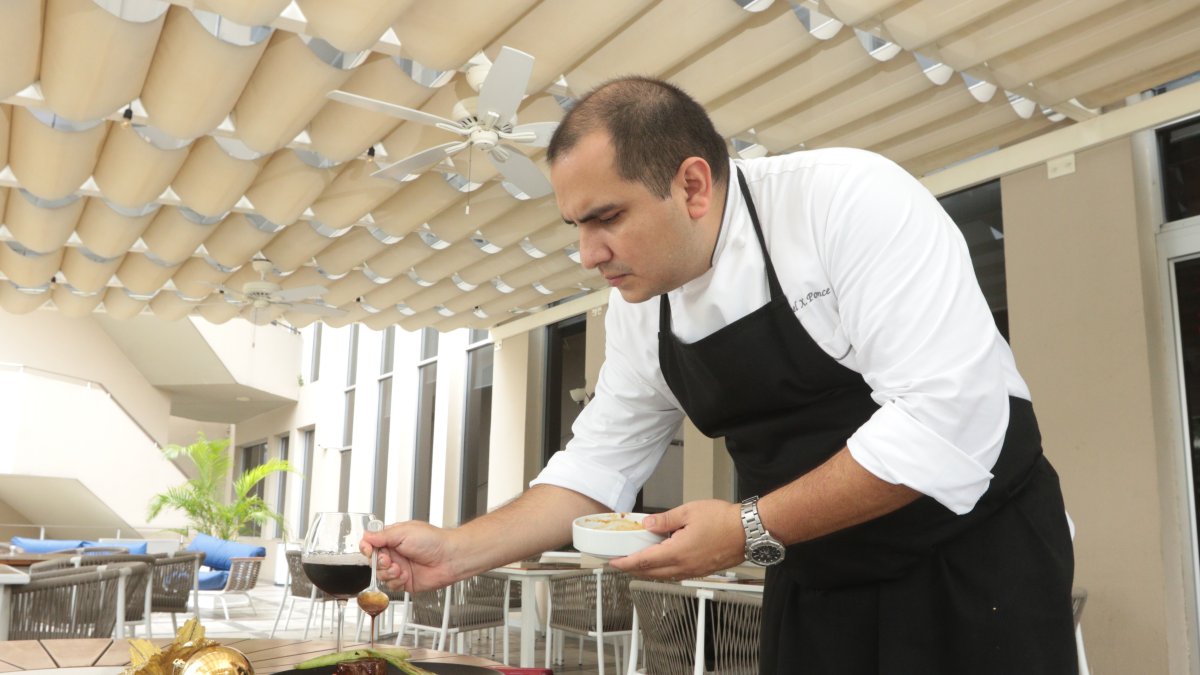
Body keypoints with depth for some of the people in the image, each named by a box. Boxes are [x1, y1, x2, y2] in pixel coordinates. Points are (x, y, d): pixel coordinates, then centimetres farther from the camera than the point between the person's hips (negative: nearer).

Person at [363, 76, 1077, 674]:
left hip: (978, 563, -5)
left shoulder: (846, 198, -23)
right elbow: (597, 467, 5)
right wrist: (456, 551, -5)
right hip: (817, 588, 6)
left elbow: (947, 414, -29)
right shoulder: (637, 311, -2)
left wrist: (752, 530, -26)